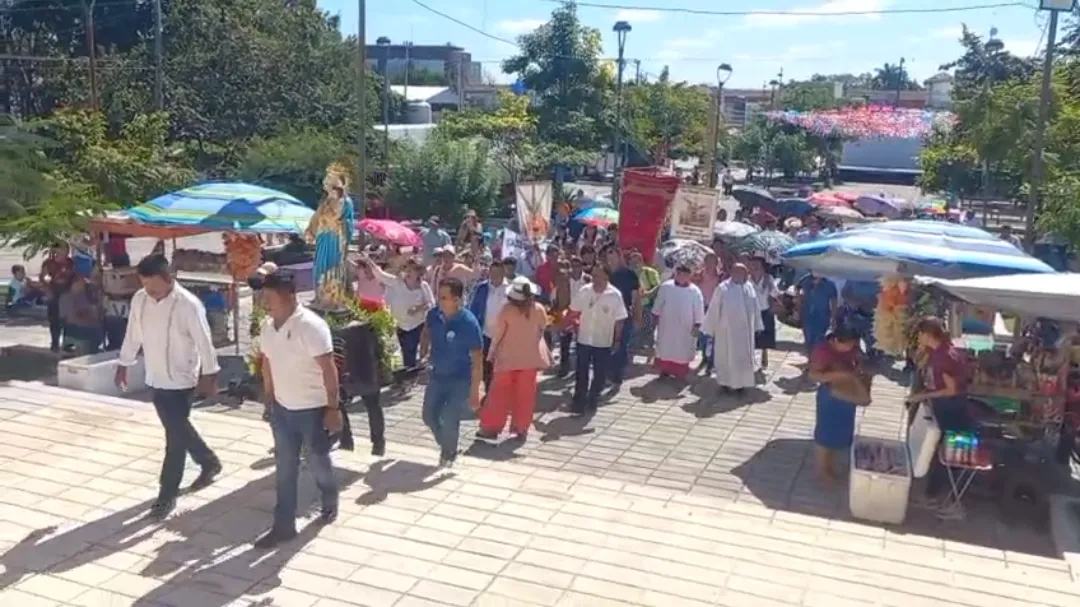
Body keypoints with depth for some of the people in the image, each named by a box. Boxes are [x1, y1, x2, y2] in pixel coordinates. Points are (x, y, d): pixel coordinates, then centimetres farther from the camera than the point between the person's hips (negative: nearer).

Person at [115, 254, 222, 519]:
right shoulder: (139, 299, -1)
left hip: (180, 380, -7)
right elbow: (133, 334, 11)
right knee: (179, 430, 19)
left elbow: (204, 342, -15)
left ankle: (167, 494, 9)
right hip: (156, 378, 7)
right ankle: (209, 462, 40)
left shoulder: (188, 304, -20)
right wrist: (124, 364, 16)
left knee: (175, 436, -1)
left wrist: (209, 375, -12)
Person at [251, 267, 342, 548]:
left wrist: (333, 408, -20)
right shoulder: (267, 326, -1)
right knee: (284, 468, 10)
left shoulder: (311, 326, -23)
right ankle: (284, 525, 19)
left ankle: (330, 502, 40)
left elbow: (329, 369, -21)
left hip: (313, 409, -6)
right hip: (282, 408, 6)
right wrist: (268, 397, 17)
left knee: (317, 461, 12)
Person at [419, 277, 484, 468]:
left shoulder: (469, 323, -26)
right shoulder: (434, 314, -10)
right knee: (429, 415, 14)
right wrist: (422, 354, 2)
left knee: (449, 420, -5)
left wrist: (474, 391, -21)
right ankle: (447, 445, 42)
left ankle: (449, 454, 26)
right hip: (437, 375, 6)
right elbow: (426, 333, 15)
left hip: (460, 380, -6)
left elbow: (477, 360, -21)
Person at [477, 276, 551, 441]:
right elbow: (542, 329, 10)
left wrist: (492, 353, 5)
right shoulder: (539, 309, -7)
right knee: (525, 394, 9)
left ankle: (490, 428, 12)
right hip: (530, 357, 2)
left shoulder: (507, 309, -14)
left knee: (499, 392, 8)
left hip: (508, 357, -2)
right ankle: (521, 429, 12)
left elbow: (498, 334, -8)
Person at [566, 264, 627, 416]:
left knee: (600, 374, 11)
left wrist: (617, 340, -4)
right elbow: (574, 311, 5)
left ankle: (593, 400, 29)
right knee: (581, 373, 4)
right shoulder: (584, 291, -10)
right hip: (584, 339, 1)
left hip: (604, 341, -1)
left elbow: (619, 320, -7)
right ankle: (579, 402, 11)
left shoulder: (615, 295, -15)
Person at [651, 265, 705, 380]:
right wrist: (657, 319, 3)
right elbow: (658, 306, 2)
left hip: (686, 329, -1)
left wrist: (697, 326, -4)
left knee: (682, 353, 7)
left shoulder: (695, 291, -8)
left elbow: (698, 311, -4)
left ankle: (680, 374, 19)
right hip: (667, 326, 1)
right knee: (665, 350, 11)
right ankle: (664, 371, 26)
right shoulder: (666, 287, -6)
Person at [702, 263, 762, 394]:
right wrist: (709, 328, -6)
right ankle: (724, 382, 19)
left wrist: (756, 325, 9)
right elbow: (714, 309, -9)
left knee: (743, 356, 9)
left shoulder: (749, 287, 0)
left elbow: (755, 307, 8)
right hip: (727, 329, -4)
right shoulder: (723, 288, -13)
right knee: (726, 356, 7)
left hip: (744, 329, 4)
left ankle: (739, 383, 20)